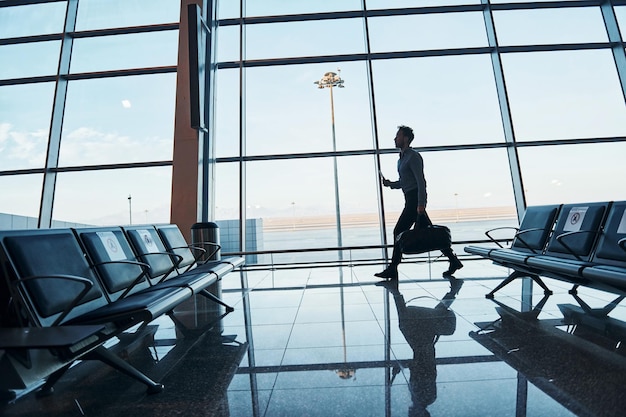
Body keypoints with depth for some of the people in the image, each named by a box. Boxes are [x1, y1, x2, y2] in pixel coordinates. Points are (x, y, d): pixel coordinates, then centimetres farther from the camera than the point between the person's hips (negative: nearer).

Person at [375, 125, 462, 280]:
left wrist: (421, 203, -23)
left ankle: (393, 269, 0)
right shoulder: (402, 158, 22)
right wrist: (389, 183, 7)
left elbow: (421, 181, -16)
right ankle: (453, 261, 18)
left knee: (400, 231, -8)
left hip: (415, 200, -10)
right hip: (411, 200, 10)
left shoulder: (413, 156, -7)